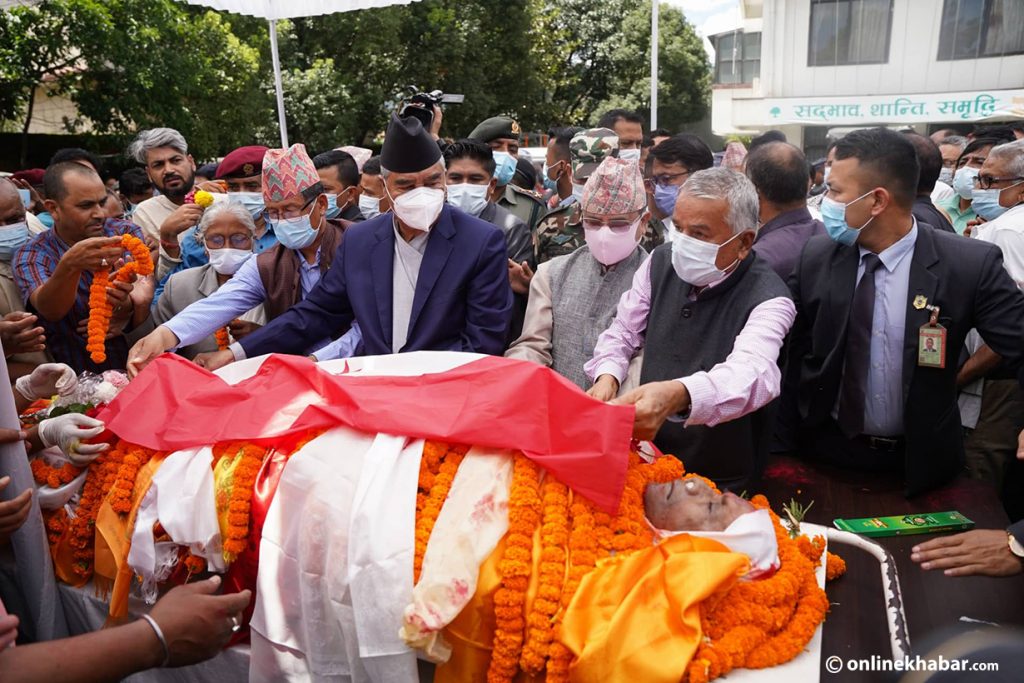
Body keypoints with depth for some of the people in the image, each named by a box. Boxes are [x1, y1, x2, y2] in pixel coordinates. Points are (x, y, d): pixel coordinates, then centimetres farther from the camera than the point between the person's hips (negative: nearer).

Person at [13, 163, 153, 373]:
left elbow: (146, 296, -8)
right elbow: (49, 310, -24)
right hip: (80, 377, -1)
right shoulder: (29, 257, -4)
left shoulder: (127, 232, 1)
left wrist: (127, 308, -31)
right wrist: (70, 264, -43)